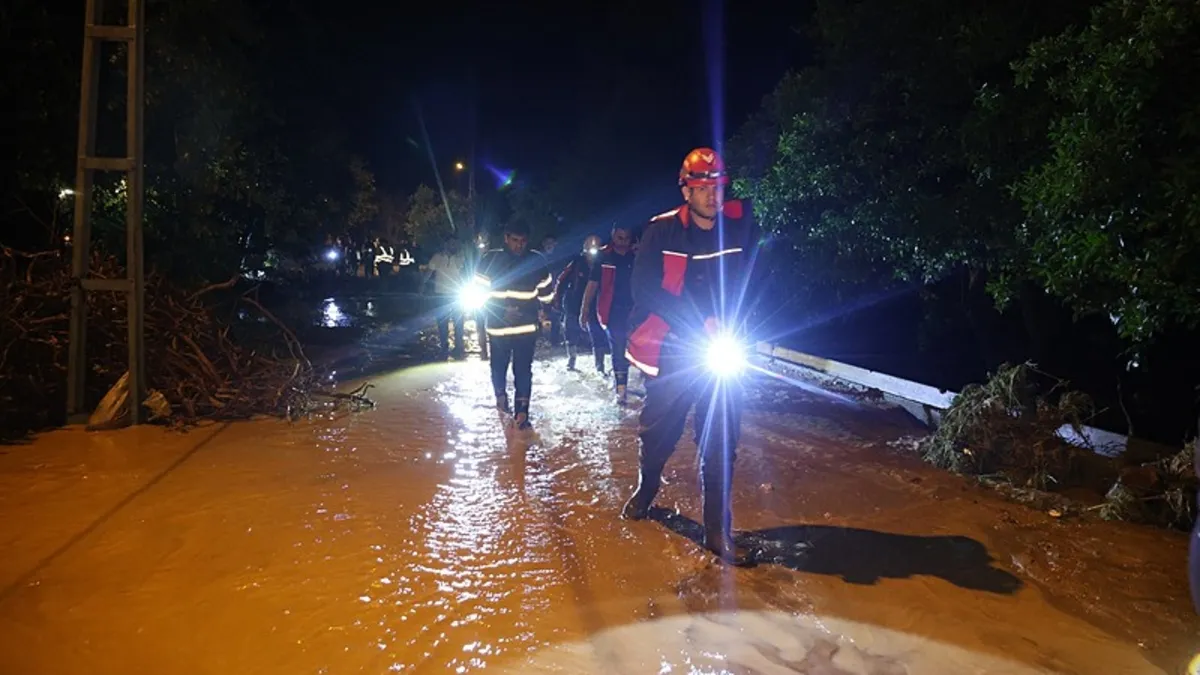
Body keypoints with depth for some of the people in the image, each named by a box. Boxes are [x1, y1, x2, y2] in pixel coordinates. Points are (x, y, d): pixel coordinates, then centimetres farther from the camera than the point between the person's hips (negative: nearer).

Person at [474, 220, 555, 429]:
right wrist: (503, 310, -2)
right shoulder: (491, 259, -3)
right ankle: (500, 395, 22)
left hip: (526, 325, 0)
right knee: (498, 366, 4)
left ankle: (521, 411, 12)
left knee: (523, 369, 4)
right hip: (498, 324, 0)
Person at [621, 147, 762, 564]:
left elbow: (753, 280, 1)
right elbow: (645, 287, -13)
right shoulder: (662, 230, -7)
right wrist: (698, 326, -21)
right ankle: (646, 489, 42)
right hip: (674, 349, 0)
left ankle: (718, 529, 12)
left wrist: (726, 328, -14)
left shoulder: (741, 224, -3)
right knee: (658, 430, 13)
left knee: (720, 439, 1)